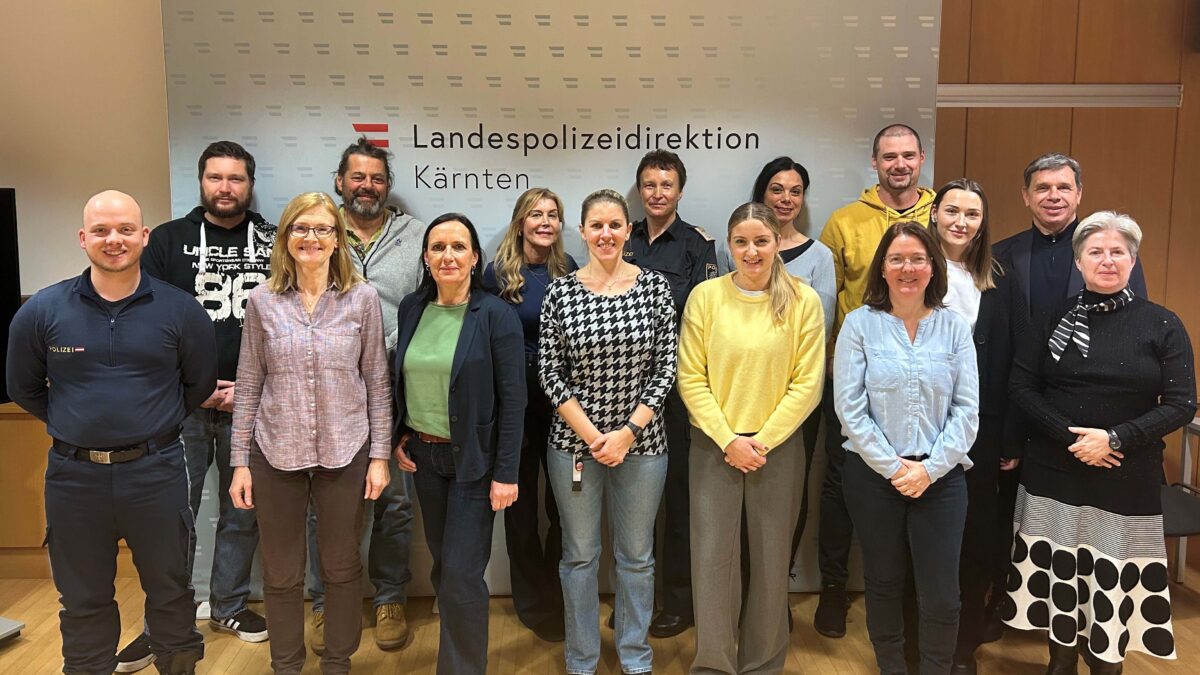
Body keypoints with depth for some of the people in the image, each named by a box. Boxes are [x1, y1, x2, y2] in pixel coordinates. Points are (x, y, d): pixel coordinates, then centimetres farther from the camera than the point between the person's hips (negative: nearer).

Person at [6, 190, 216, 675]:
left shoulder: (179, 310, -5)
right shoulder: (42, 311, -3)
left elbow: (200, 383, 7)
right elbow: (23, 388, 11)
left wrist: (154, 424, 7)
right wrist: (72, 425, 8)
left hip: (155, 471, -1)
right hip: (74, 473, 1)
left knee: (170, 589, 14)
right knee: (83, 600, 16)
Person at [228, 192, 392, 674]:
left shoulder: (362, 298, -3)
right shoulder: (262, 300, 0)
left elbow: (377, 382, -1)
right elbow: (248, 385, 3)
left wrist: (380, 455, -4)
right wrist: (240, 460, 1)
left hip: (345, 452, -1)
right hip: (276, 453, 1)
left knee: (342, 566, 12)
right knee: (281, 573, 12)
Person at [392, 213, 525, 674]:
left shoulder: (496, 315, -13)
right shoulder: (411, 308, 2)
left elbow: (512, 399, -13)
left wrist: (506, 473, -15)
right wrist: (399, 438, 6)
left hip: (474, 459, -5)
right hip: (423, 454, 5)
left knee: (461, 574, -4)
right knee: (441, 562, 15)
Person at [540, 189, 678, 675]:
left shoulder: (655, 286, -3)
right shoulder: (561, 291, -3)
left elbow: (665, 368, -4)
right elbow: (549, 372, -3)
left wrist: (629, 431, -12)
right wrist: (590, 434, -11)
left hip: (642, 441, 0)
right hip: (575, 439, 0)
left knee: (637, 555, 13)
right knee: (579, 554, 12)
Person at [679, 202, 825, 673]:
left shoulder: (803, 301, -3)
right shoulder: (705, 296, -3)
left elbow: (807, 384, -3)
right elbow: (691, 378, -4)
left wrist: (763, 441, -9)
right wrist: (729, 441, -10)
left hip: (778, 446, 0)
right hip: (714, 446, 0)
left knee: (771, 560, 10)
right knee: (713, 557, 2)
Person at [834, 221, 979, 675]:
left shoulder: (954, 327, 3)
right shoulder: (860, 324, -2)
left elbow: (967, 409, -1)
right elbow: (849, 407, -7)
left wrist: (929, 468, -9)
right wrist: (892, 466, -10)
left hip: (940, 475, 1)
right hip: (874, 473, 0)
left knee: (941, 594, 0)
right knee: (883, 582, 13)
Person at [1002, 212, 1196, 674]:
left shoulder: (1162, 325, 0)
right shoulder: (1056, 316, 2)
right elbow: (1022, 386, -1)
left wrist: (1115, 438, -16)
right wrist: (1070, 437, -14)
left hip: (1127, 481, -1)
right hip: (1054, 473, 1)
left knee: (1115, 583, 1)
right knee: (1055, 574, 8)